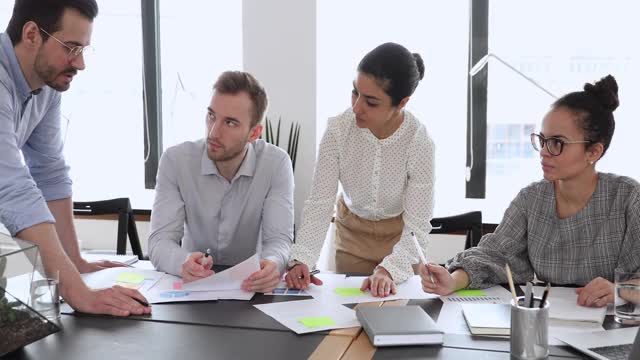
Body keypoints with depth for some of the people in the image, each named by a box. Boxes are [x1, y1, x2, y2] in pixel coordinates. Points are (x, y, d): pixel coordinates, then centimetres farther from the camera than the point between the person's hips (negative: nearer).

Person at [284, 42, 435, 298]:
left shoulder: (419, 142, -28)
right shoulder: (338, 129, -24)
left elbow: (417, 226, -26)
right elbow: (320, 202, -22)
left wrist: (389, 269, -42)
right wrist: (302, 258, -36)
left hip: (401, 236, -1)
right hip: (352, 232, 1)